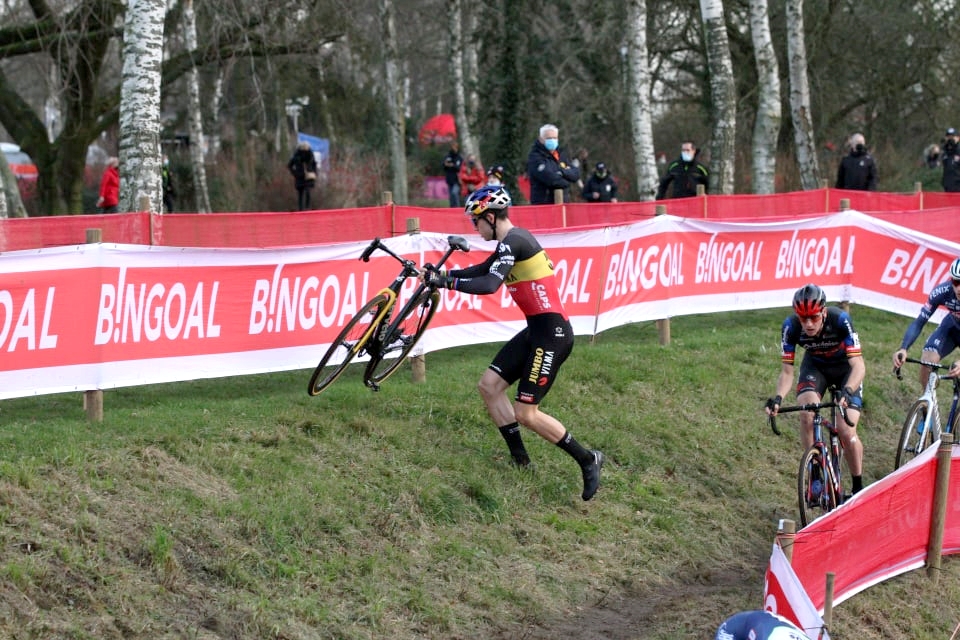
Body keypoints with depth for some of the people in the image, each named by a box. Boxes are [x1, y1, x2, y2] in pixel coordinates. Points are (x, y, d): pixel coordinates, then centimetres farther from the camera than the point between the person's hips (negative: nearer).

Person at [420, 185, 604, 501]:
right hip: (537, 329, 10)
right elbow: (481, 271, 24)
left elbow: (489, 285, -27)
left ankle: (587, 460, 3)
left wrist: (446, 282, -19)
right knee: (489, 385, 9)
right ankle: (520, 461, 14)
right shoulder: (512, 242, 15)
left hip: (552, 332, -10)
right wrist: (441, 274, 14)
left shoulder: (513, 242, -17)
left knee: (525, 413, -8)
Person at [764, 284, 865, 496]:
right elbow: (787, 371, -22)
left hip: (846, 368, -2)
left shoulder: (840, 320, -35)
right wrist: (778, 398, -41)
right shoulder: (791, 326, -28)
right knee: (807, 414, -28)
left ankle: (858, 487, 7)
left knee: (846, 432, -15)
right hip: (815, 366, 2)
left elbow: (858, 366, -39)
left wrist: (847, 392, -57)